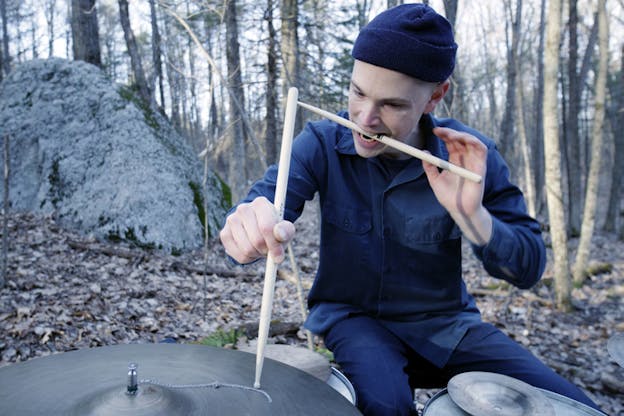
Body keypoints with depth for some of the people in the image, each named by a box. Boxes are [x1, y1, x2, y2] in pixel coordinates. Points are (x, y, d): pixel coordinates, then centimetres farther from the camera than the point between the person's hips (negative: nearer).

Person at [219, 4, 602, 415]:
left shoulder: (471, 155, -11)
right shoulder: (322, 143, -12)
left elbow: (529, 268, -9)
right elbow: (263, 203, -25)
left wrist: (471, 215, -30)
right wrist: (251, 226, -51)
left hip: (446, 322, 3)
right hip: (354, 316, -2)